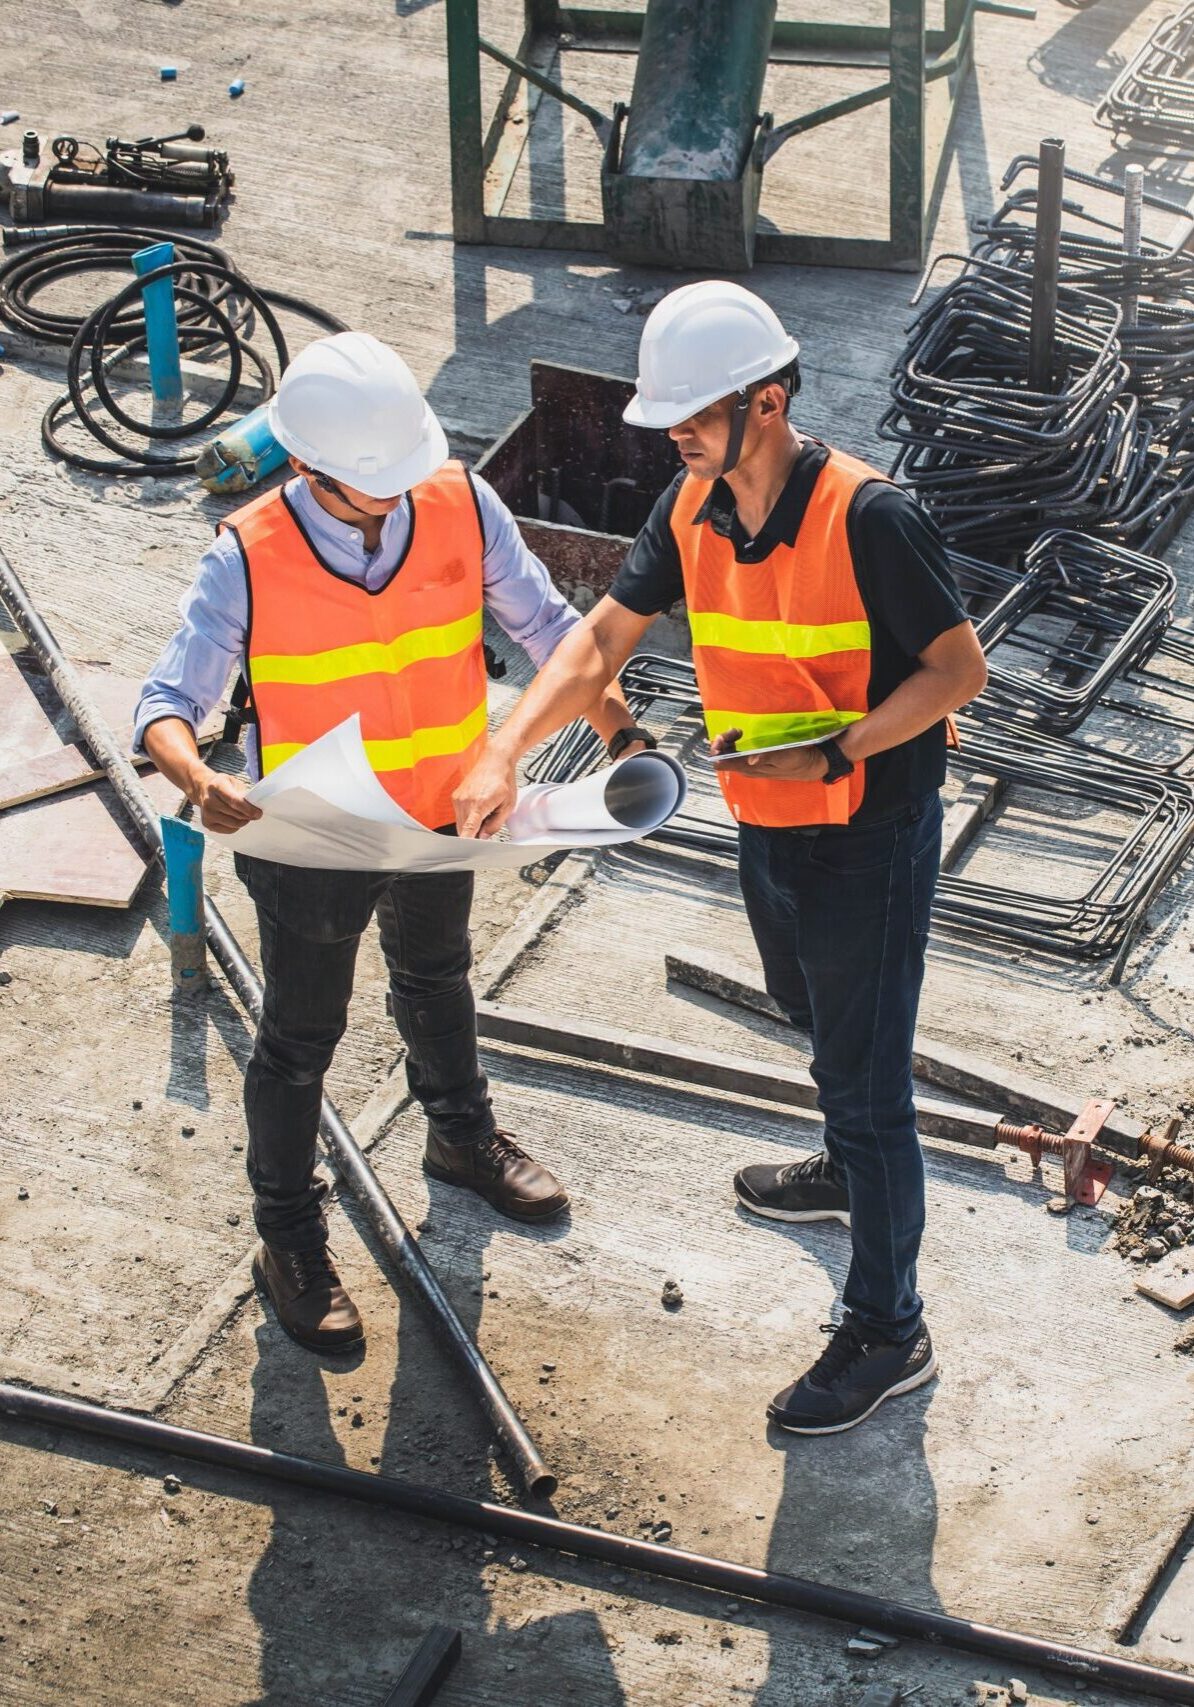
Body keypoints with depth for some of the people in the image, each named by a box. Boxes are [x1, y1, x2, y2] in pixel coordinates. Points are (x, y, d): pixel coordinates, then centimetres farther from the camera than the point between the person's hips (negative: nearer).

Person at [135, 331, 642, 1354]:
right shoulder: (249, 558, -26)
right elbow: (168, 701, -26)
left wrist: (615, 720, -17)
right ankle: (289, 1240, 31)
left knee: (437, 982, 30)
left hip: (442, 813, 4)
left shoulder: (463, 506, -16)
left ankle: (462, 1135, 58)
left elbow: (543, 620, -4)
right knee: (302, 1038, 12)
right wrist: (199, 782, -48)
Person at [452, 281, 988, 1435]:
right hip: (765, 826, 8)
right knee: (818, 1024, 30)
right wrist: (503, 754, -12)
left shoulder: (866, 517, -25)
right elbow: (603, 638, 1)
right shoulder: (694, 506, -3)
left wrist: (834, 751, -29)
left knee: (866, 1075, 1)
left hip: (867, 834, -8)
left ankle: (886, 1331, 14)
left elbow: (957, 667, -19)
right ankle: (850, 1175, 57)